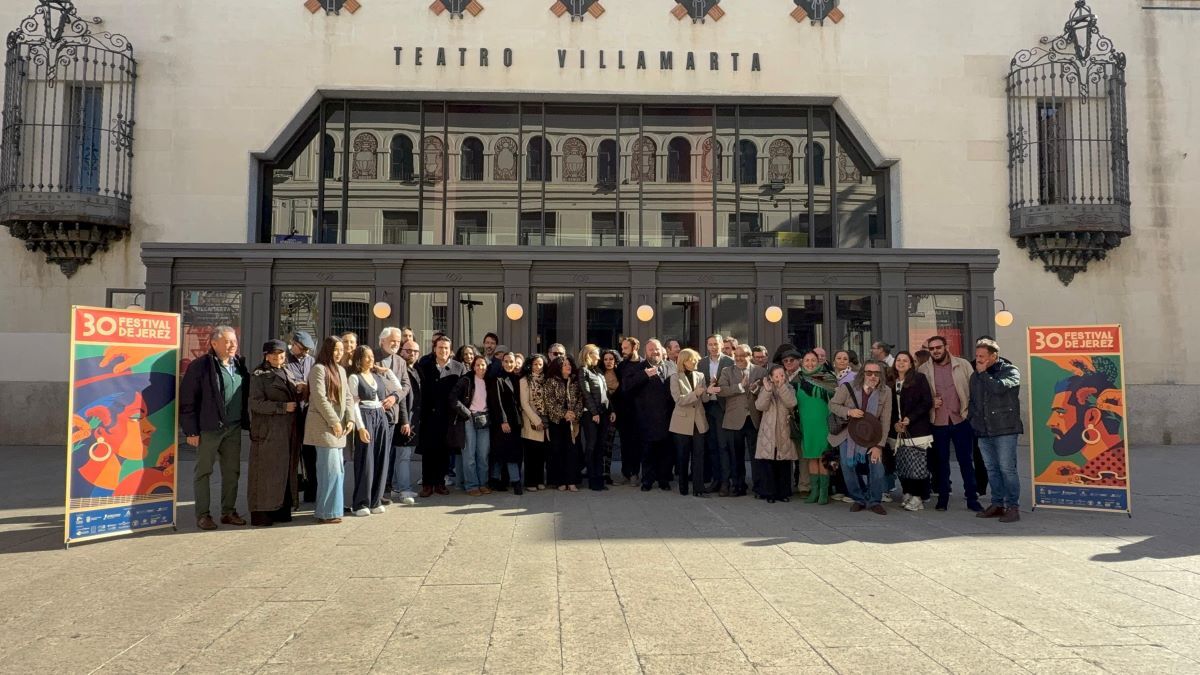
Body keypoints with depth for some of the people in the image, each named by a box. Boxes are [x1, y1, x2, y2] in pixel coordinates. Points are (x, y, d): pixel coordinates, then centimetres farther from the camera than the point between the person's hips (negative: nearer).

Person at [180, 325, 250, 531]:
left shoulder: (239, 365, 11)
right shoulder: (199, 366, -8)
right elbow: (187, 400, -9)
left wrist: (246, 422, 11)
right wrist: (191, 431, -12)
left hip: (234, 429, 6)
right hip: (208, 429, -6)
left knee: (232, 472, 11)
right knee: (204, 472, 4)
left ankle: (228, 512, 22)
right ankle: (203, 515, 12)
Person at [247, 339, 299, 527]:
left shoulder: (286, 374, 17)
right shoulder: (259, 375, -3)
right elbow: (256, 403, -14)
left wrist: (301, 393, 5)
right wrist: (283, 407, -18)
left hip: (287, 432, 7)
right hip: (267, 432, -7)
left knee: (286, 470, 8)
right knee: (265, 471, -3)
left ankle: (281, 509, 15)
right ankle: (260, 513, 5)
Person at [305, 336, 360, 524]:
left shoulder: (341, 370, 17)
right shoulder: (319, 369, -9)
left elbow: (347, 397, 15)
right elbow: (319, 398, -15)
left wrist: (350, 419, 1)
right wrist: (334, 421, -15)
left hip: (338, 427, 8)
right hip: (324, 426, -8)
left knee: (337, 470, 11)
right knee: (331, 469, -7)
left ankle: (323, 508, 20)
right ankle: (327, 512, 1)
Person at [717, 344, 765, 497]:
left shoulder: (761, 372, 6)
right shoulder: (727, 372, 6)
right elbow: (721, 391, -9)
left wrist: (756, 389, -19)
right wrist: (740, 386, -16)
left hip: (755, 419, 0)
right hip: (735, 420, 1)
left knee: (757, 454, 2)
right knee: (736, 456, 9)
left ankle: (759, 487, 11)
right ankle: (738, 486, 20)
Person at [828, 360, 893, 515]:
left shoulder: (885, 393, -11)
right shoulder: (848, 388, -13)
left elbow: (885, 421, -10)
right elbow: (832, 405, -5)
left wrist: (878, 446, -15)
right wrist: (849, 411, -25)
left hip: (871, 437, 0)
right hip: (848, 436, 0)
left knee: (877, 467, -11)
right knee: (848, 468, 3)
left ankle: (874, 501, 10)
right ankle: (859, 499, 25)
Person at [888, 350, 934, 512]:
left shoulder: (919, 379, 0)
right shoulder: (891, 383, 12)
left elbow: (927, 403, -6)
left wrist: (910, 418, -14)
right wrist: (894, 423, -4)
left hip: (917, 430, -4)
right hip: (897, 431, 4)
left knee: (918, 465, -8)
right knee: (901, 466, 4)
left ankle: (918, 497, 0)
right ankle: (908, 494, 16)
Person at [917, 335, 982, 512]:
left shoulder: (963, 365, 1)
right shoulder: (923, 370, 2)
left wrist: (972, 410, -7)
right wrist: (930, 402, -9)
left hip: (961, 420, 0)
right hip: (937, 422, 1)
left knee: (966, 460, 6)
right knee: (941, 461, 9)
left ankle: (972, 498, 15)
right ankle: (943, 497, 20)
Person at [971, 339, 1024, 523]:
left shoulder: (1010, 371, -3)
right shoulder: (975, 375, 14)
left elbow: (999, 387, -22)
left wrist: (983, 373, -10)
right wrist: (974, 419, 13)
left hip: (1005, 429, -6)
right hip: (983, 431, 6)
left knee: (1007, 468, -6)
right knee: (992, 469, 10)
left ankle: (1013, 507, 1)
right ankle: (997, 504, 18)